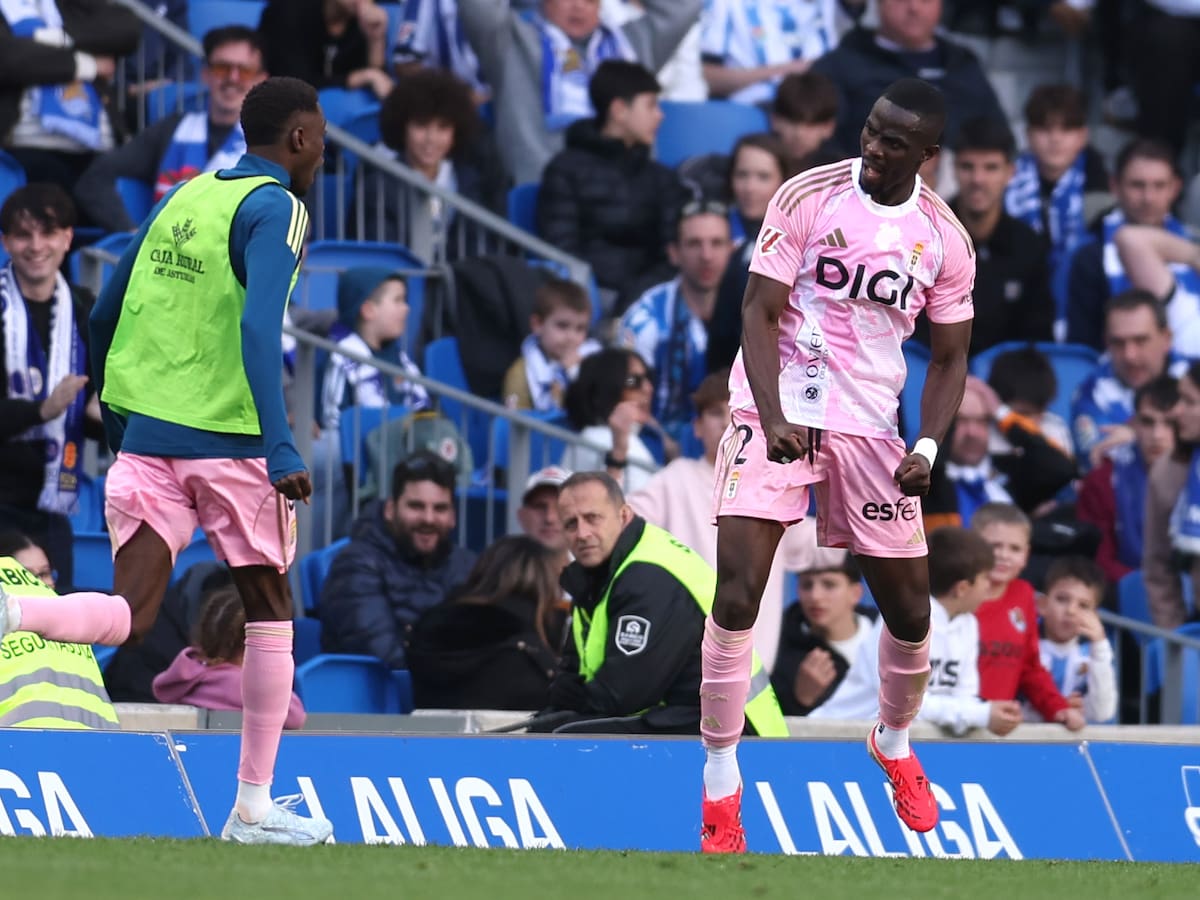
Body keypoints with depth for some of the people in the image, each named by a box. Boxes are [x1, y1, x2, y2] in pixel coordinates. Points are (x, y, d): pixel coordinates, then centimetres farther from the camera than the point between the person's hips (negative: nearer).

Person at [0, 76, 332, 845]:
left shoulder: (183, 198, 15)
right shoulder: (274, 209, -6)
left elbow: (105, 315, 20)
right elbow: (258, 330, -21)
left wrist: (116, 420, 32)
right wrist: (281, 448, -25)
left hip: (146, 434, 5)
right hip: (227, 438, -5)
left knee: (128, 616, -3)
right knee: (270, 609, 13)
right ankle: (254, 808, 13)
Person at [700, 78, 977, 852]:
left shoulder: (946, 241, 0)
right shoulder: (807, 198, -9)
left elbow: (950, 357, 8)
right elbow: (761, 312, -10)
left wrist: (929, 449, -9)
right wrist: (774, 418, -24)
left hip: (869, 425, 3)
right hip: (777, 411, -3)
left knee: (910, 611, 7)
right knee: (737, 597, -15)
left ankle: (894, 744, 38)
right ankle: (721, 783, -5)